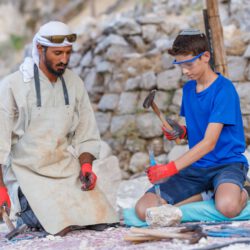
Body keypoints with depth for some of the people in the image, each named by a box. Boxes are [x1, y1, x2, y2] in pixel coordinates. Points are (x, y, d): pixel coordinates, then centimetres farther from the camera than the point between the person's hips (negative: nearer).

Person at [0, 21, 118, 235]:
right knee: (61, 227, -22)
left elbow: (87, 136, 9)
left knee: (102, 219, -11)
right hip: (27, 169, -5)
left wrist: (86, 166, -8)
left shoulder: (75, 84, 5)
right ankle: (20, 205, 8)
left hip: (67, 167, 5)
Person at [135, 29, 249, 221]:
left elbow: (209, 143, -20)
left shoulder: (223, 89, -13)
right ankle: (207, 195, -4)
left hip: (227, 163, -6)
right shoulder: (188, 89, 11)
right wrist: (181, 132, -2)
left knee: (227, 206, -40)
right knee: (144, 209, -16)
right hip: (195, 167, 6)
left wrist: (171, 168, -28)